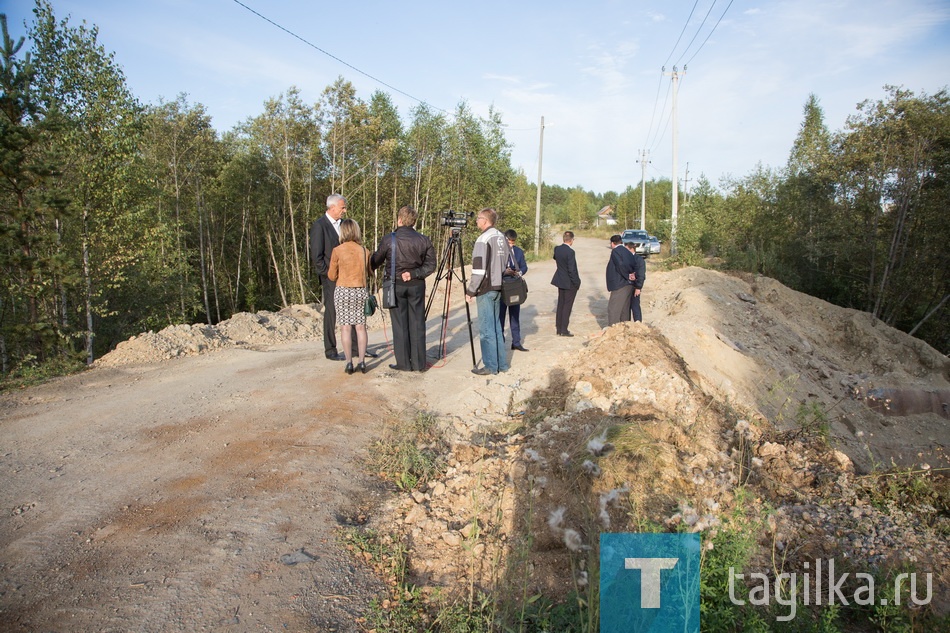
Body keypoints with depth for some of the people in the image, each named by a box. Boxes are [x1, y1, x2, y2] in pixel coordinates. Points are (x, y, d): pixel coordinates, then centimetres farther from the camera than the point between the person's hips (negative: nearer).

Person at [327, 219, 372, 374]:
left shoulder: (337, 251, -7)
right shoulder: (364, 251, 1)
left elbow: (332, 276, -1)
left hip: (343, 291, -2)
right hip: (361, 291, 2)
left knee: (345, 327, 1)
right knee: (360, 327, 7)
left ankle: (349, 363, 1)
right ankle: (362, 361, 6)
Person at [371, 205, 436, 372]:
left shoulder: (389, 240, -8)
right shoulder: (424, 240, 0)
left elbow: (375, 262, 2)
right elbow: (430, 265, -2)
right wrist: (414, 273, -3)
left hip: (395, 285, -2)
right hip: (417, 285, 2)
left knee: (400, 325, 5)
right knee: (417, 324, 7)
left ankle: (403, 363, 8)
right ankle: (419, 363, 12)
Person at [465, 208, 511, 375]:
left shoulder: (483, 239, -13)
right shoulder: (502, 237, 11)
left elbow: (479, 269, -18)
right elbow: (509, 263, 16)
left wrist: (470, 291, -12)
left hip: (486, 290, -8)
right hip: (498, 288, 8)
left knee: (486, 329, -2)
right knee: (496, 326, 15)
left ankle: (491, 366, 2)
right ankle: (502, 363, 20)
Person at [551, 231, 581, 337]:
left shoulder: (557, 249, -1)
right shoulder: (570, 252, -23)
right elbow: (572, 270, -22)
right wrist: (576, 283, -13)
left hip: (560, 281, 7)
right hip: (569, 283, -7)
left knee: (560, 305, 15)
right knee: (567, 306, 3)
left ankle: (559, 329, 20)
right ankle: (564, 330, 6)